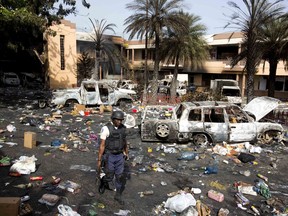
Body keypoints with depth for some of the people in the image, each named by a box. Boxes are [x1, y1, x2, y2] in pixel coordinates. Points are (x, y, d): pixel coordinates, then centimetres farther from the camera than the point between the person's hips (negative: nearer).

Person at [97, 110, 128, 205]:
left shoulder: (122, 128, -2)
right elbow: (102, 145, -17)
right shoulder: (106, 129, -20)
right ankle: (103, 183, 45)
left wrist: (126, 153, 23)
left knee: (120, 177, 5)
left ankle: (118, 196, 26)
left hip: (119, 156, 4)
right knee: (109, 177, 8)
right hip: (109, 156, -4)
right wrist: (99, 160, -14)